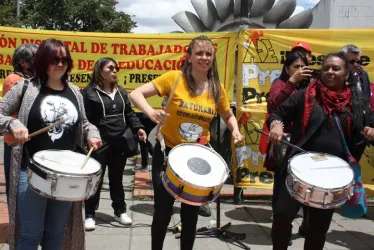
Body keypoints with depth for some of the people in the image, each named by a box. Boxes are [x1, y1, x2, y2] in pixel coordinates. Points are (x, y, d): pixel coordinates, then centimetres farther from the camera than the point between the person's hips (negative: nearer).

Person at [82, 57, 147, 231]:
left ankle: (120, 211, 27)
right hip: (100, 143, -5)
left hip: (120, 142, 5)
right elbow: (85, 119, -10)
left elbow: (129, 113, 17)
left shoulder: (121, 92, 14)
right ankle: (89, 214, 15)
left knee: (117, 178, 16)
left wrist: (138, 128, 2)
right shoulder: (89, 92, -5)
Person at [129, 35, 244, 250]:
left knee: (191, 212, 14)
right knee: (163, 210, 5)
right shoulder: (174, 78, -12)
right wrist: (151, 112, -35)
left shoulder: (217, 88, -1)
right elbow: (136, 94, -15)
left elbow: (228, 116, 15)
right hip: (168, 152, -3)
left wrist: (235, 131, -6)